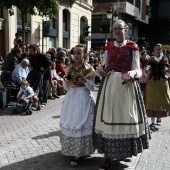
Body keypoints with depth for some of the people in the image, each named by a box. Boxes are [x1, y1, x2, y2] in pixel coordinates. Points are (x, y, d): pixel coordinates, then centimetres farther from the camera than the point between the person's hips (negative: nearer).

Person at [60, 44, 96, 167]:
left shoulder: (89, 69, -4)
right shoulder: (69, 69, 8)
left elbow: (92, 87, -4)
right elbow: (66, 87, 11)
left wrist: (85, 81, -22)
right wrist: (65, 81, -9)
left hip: (84, 99, -5)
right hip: (71, 98, 5)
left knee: (81, 123, -6)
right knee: (69, 123, 7)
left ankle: (78, 153, 1)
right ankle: (71, 148, 24)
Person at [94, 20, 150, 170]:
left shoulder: (133, 47, 1)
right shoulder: (109, 47, 11)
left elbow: (138, 70, -2)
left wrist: (133, 73, -23)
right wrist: (100, 69, -6)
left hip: (127, 84, -2)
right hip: (110, 84, 3)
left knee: (126, 116, 4)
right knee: (109, 117, 2)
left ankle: (125, 150, 25)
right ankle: (109, 156, 10)